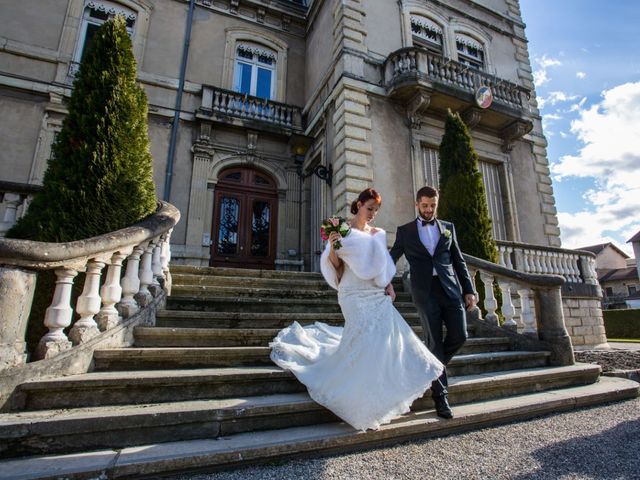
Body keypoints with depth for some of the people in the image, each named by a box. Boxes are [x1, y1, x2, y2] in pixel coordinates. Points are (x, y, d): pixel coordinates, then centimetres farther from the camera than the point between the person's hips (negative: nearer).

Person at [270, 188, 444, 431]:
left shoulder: (378, 233, 14)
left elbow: (384, 265, 16)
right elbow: (336, 266, -2)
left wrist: (390, 287, 4)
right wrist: (332, 247, -21)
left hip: (377, 294, 6)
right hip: (355, 294, -5)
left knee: (388, 335, -2)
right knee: (365, 339, -12)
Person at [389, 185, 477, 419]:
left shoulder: (448, 227, 14)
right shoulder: (405, 231, 8)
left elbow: (458, 261, 12)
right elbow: (391, 259, 11)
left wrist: (469, 290, 6)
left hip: (451, 288, 3)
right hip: (425, 292, -2)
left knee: (459, 335, -5)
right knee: (434, 342, 0)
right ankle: (440, 396, 14)